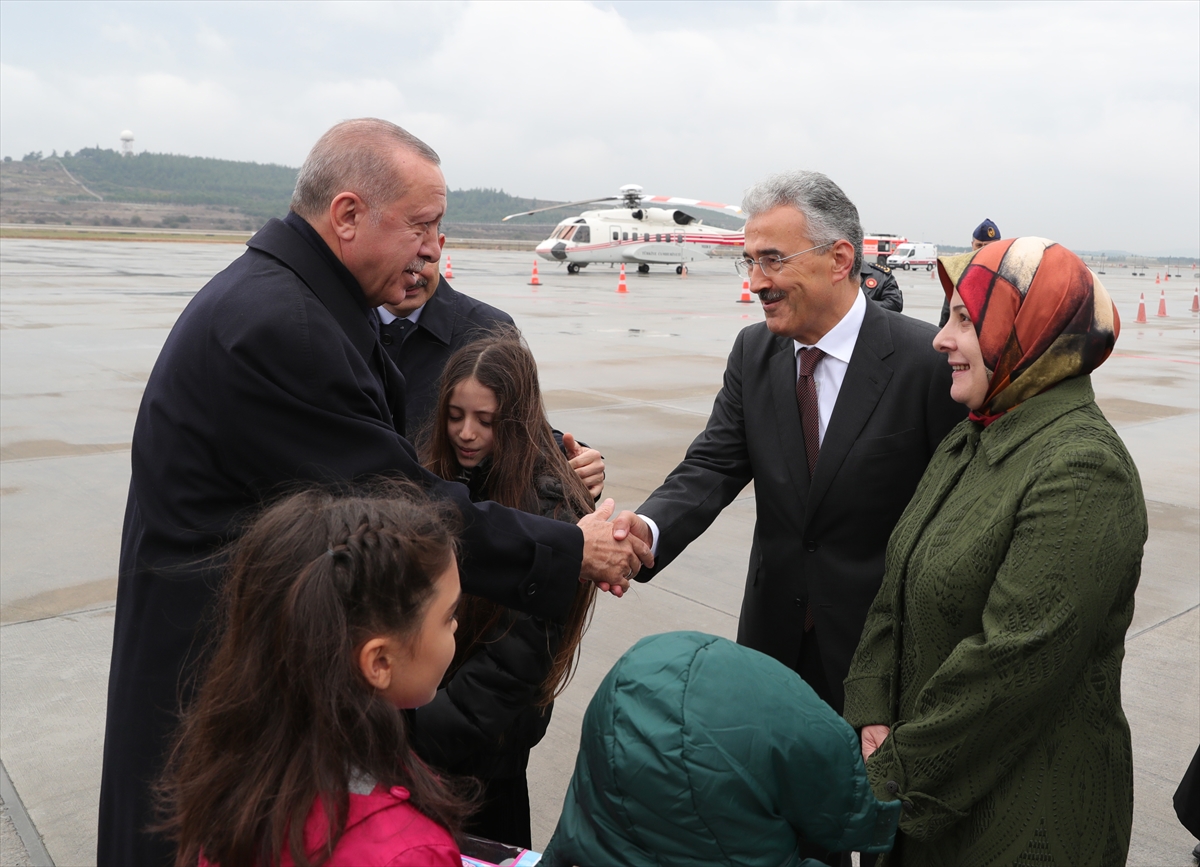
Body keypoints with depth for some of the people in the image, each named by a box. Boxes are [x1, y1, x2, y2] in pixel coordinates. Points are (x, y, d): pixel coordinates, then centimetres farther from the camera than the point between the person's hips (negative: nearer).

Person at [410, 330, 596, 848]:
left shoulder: (548, 508, -19)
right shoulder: (437, 477, -1)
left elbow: (524, 645, -21)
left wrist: (431, 728, -21)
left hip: (489, 728, -5)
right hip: (418, 700, 5)